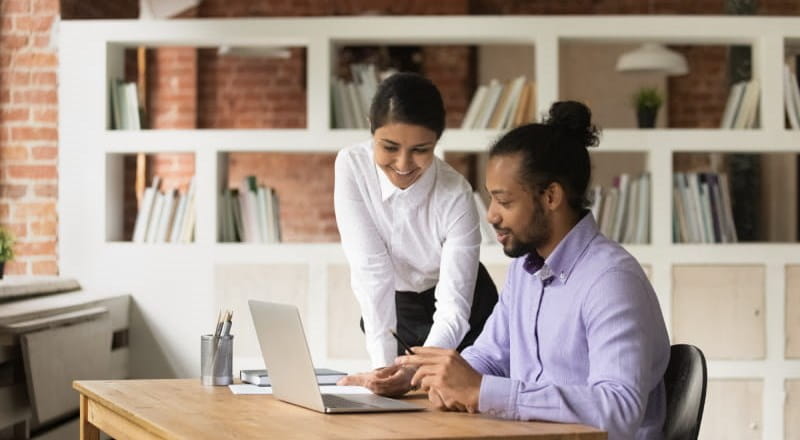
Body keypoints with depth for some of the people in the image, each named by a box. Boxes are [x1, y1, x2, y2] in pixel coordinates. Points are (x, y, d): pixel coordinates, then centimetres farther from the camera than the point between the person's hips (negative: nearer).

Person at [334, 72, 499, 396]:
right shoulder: (352, 166, -24)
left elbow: (453, 309, -30)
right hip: (393, 306, 2)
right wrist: (382, 365, -38)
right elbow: (371, 271, -28)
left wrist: (414, 370, -49)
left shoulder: (456, 196, -28)